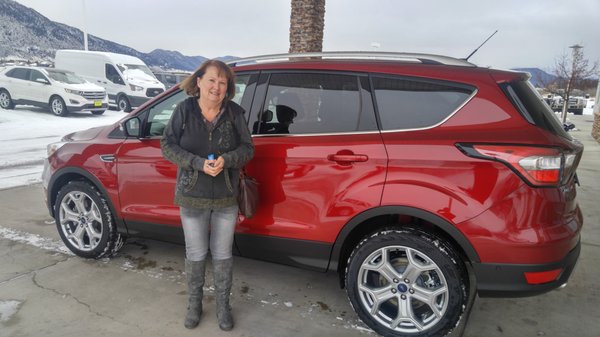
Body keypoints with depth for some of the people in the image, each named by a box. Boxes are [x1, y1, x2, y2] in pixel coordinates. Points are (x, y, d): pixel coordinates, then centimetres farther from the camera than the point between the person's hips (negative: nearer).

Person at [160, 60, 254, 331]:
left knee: (222, 255, 13)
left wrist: (226, 159, -22)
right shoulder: (185, 110, -7)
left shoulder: (234, 112, -5)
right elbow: (167, 146, -8)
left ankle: (223, 304, 33)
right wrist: (199, 163, -21)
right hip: (192, 198, 0)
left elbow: (247, 148, -1)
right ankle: (194, 303, 36)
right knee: (196, 255, 12)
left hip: (227, 198, 1)